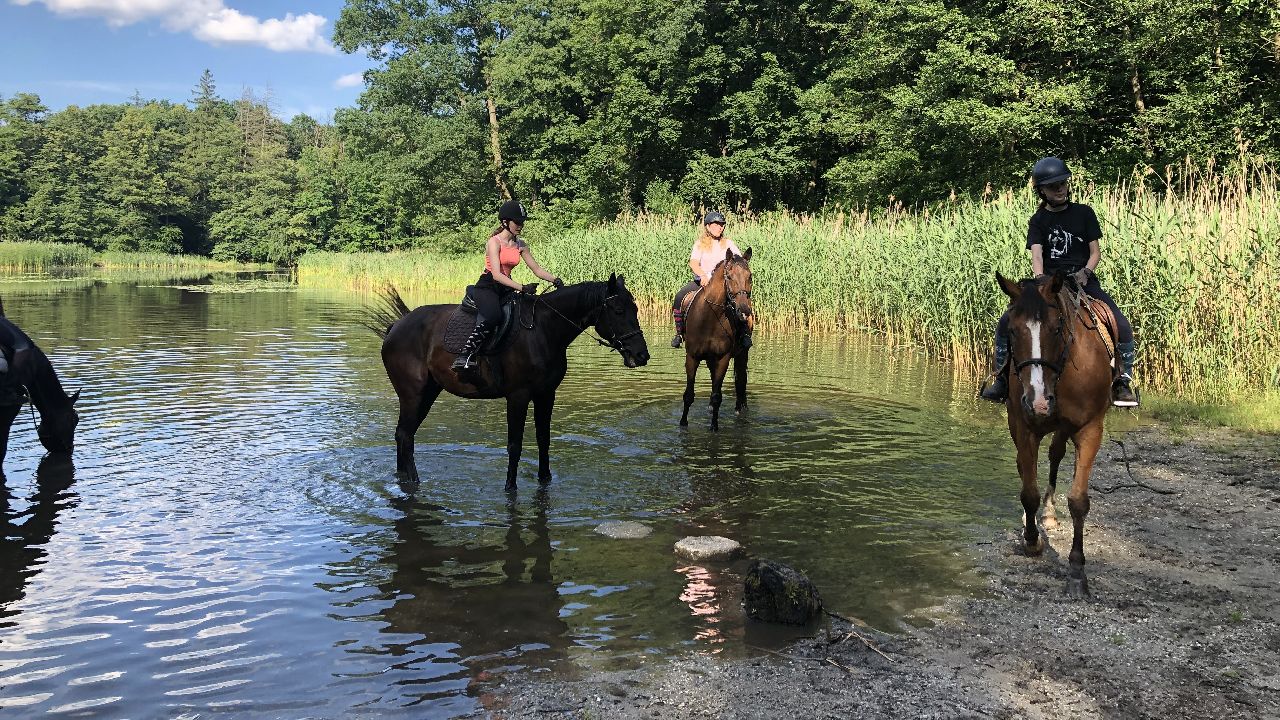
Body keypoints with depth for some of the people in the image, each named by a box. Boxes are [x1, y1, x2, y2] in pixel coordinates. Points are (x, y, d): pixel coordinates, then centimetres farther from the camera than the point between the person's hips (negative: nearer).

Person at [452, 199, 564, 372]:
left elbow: (537, 269, 11)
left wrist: (555, 280, -8)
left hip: (506, 289, 8)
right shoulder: (494, 242, -11)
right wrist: (522, 288, -30)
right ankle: (464, 356, -33)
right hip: (487, 286, -7)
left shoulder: (520, 245, 10)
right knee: (493, 316, -36)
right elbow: (496, 275, -22)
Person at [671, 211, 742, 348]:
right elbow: (693, 263, -10)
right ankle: (680, 332, -12)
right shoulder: (700, 244, 5)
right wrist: (703, 275, -28)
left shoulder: (728, 243, 11)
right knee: (679, 296, -24)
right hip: (702, 280, 0)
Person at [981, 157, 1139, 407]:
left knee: (1122, 327, -18)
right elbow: (1036, 255, -9)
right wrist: (1040, 280, -28)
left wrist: (1085, 273, -16)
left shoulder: (1084, 213, 5)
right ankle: (1002, 379, -4)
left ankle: (1124, 381, 0)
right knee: (1006, 322, -17)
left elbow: (1096, 252, 4)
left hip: (1083, 280, 0)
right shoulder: (1038, 220, 5)